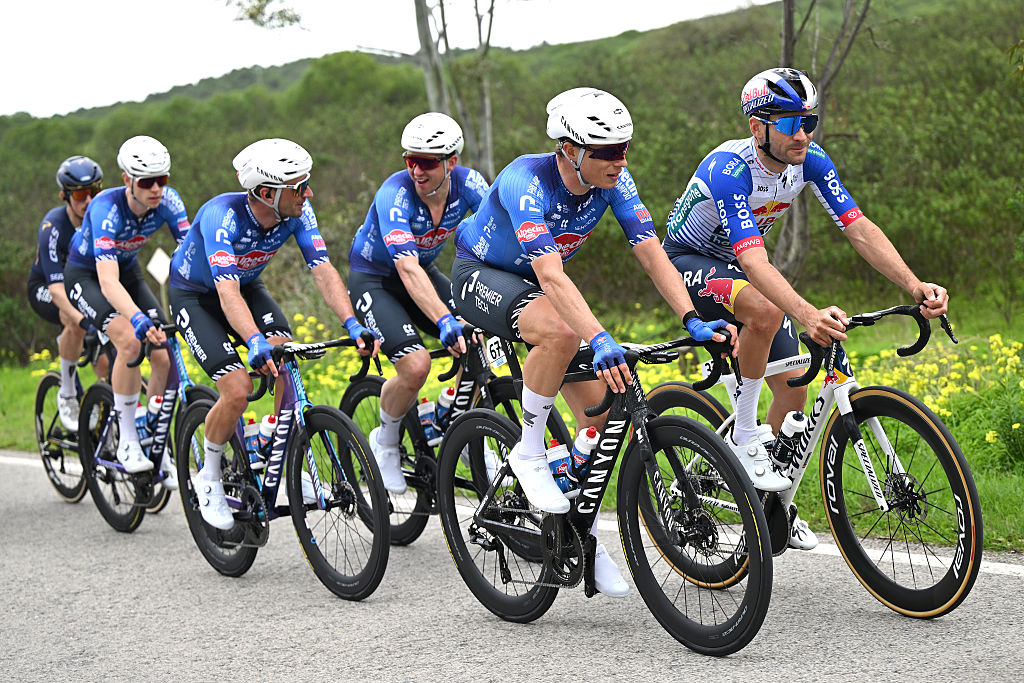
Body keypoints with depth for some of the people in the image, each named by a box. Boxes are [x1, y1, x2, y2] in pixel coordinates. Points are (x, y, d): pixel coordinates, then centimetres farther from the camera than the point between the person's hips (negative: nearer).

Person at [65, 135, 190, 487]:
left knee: (165, 355, -11)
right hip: (86, 276, -5)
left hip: (128, 271, 5)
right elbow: (108, 281, -45)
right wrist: (139, 319, -61)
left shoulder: (167, 201, -21)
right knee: (130, 341, -30)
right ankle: (127, 441, -17)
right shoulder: (106, 209, -35)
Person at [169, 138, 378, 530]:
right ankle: (209, 477, 3)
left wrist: (353, 325, -41)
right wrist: (256, 342, -62)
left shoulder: (297, 213, -21)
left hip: (247, 286, 5)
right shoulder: (223, 217, -37)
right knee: (238, 389, -21)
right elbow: (228, 293, -46)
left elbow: (323, 270, -26)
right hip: (194, 295, -5)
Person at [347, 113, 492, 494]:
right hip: (372, 279, -5)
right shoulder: (395, 194, -32)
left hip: (425, 272, 5)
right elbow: (407, 268, -44)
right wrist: (445, 321, -56)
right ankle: (385, 442, 5)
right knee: (416, 366, -24)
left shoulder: (467, 184, -19)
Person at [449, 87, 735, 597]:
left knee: (599, 407, -5)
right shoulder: (526, 182, -35)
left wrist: (692, 320, -33)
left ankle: (585, 539, 9)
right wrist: (601, 341, -57)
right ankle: (529, 453, -18)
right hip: (480, 274, -6)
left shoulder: (612, 181, -16)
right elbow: (551, 275, -45)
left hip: (534, 282, 6)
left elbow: (651, 252, -19)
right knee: (561, 331, -39)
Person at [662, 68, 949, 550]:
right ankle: (744, 433, -19)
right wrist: (807, 315, -61)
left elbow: (859, 229, -19)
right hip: (689, 260, -7)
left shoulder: (809, 160, -16)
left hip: (737, 264, 7)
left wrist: (916, 286, -34)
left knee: (794, 389, 0)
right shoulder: (730, 169, -34)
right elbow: (753, 261, -45)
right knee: (765, 310, -38)